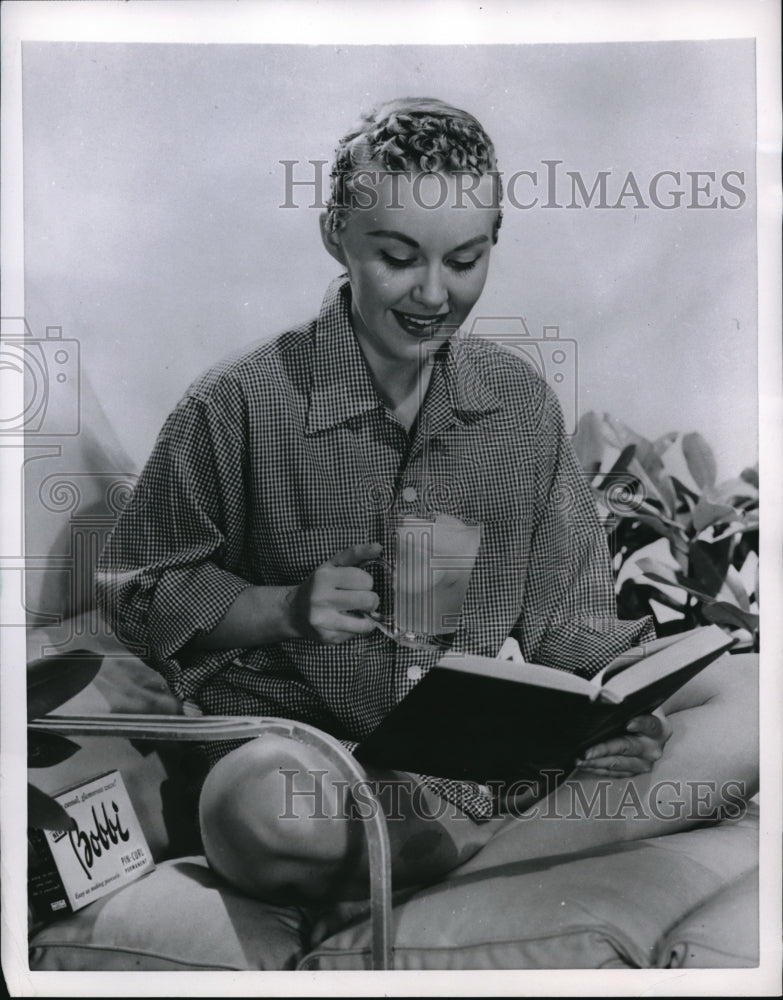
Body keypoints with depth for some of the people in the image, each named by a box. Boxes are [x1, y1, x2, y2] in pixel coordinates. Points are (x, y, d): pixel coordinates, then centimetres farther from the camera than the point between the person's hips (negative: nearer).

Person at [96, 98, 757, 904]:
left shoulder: (521, 403, 5)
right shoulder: (238, 405, -7)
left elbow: (569, 624, 7)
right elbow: (135, 588, 2)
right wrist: (285, 610, -16)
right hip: (306, 741, -4)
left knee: (749, 697, -13)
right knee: (262, 808, -40)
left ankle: (456, 867, -20)